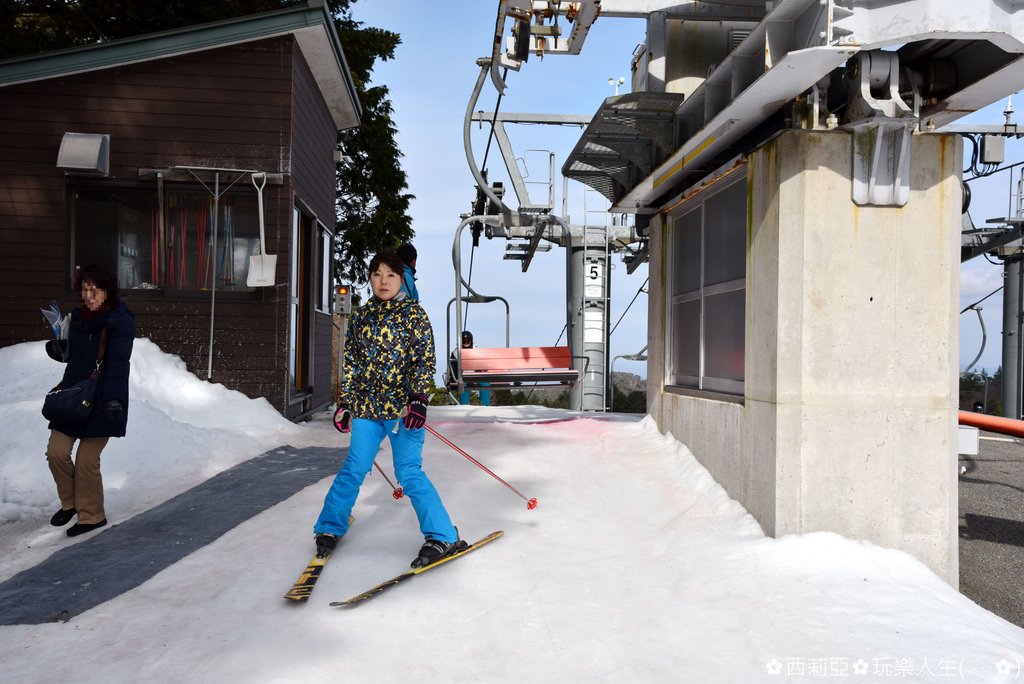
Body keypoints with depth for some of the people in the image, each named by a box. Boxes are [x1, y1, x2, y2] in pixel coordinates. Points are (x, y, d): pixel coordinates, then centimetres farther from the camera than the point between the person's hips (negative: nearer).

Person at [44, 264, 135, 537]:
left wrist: (114, 399, -28)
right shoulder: (77, 317, 9)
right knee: (56, 452, 2)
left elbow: (118, 363, -19)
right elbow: (70, 354, 20)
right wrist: (58, 349, -3)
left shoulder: (121, 321, -11)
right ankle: (70, 503, 27)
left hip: (102, 400, -6)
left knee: (87, 460, -2)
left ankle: (91, 515, 17)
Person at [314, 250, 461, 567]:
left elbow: (424, 360, -7)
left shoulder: (413, 314, -2)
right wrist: (344, 403, 11)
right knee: (353, 469, 7)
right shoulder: (361, 315, 11)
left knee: (409, 472, -6)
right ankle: (329, 527, 27)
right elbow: (350, 362, 15)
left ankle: (443, 536, 5)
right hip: (366, 407, 4)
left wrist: (418, 400, -17)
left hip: (402, 407, -4)